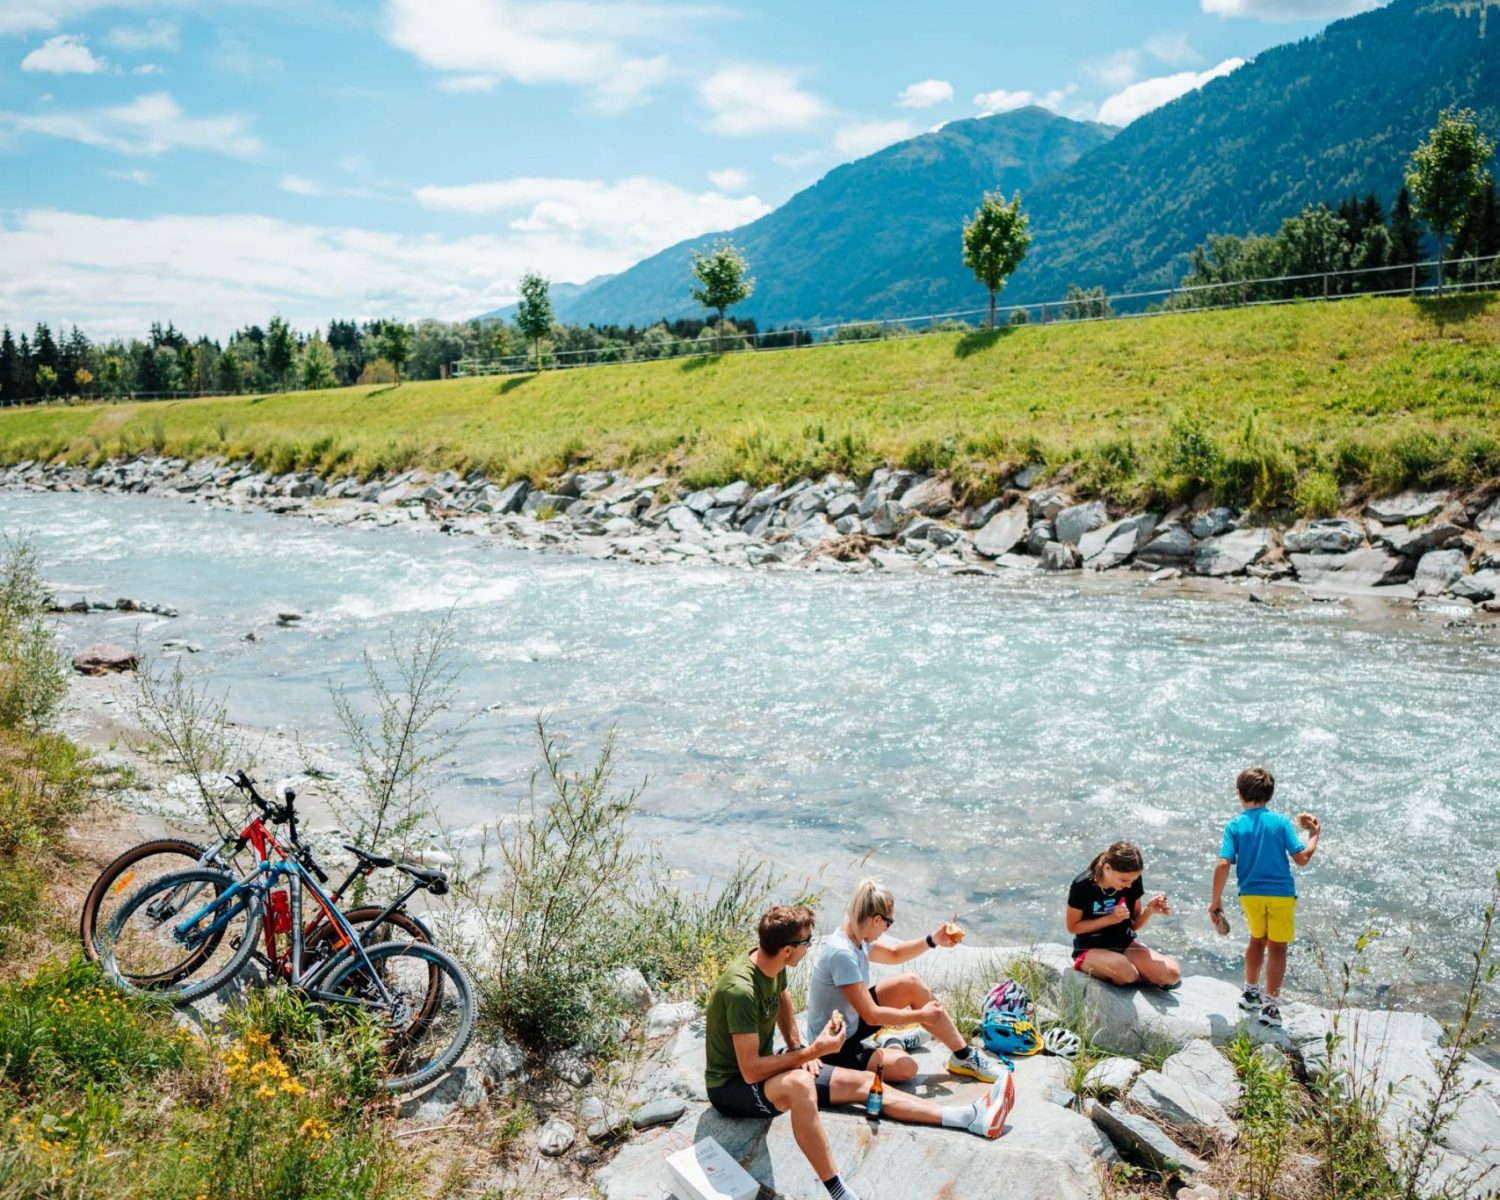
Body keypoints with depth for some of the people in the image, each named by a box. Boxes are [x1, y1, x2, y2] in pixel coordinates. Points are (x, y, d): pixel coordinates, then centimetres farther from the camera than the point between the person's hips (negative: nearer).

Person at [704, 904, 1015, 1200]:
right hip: (731, 1085, -9)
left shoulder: (772, 964, -5)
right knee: (799, 1083, -41)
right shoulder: (742, 989, -33)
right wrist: (812, 1051, -29)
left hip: (765, 1069, 9)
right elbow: (750, 1071, -31)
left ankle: (971, 1117, -1)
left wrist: (797, 1050, 6)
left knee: (863, 1082, 0)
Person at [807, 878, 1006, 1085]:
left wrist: (932, 941, 4)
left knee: (912, 984, 2)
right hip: (834, 1049, -9)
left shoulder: (856, 938, -4)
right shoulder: (841, 954, -32)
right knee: (906, 1067, -29)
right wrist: (921, 1016, -18)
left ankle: (963, 1056, 12)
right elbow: (871, 1015, -29)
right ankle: (891, 1045, 5)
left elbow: (894, 954, 17)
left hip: (853, 1020, 10)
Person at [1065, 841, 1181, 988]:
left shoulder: (1133, 883, -6)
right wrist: (1110, 919, -20)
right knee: (1125, 972, -37)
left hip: (1125, 945, 4)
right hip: (1091, 949, -4)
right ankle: (1143, 977, -1)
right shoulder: (1082, 886, -19)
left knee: (1172, 974, -20)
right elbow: (1072, 927, -11)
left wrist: (1149, 911, -17)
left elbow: (1135, 924, 4)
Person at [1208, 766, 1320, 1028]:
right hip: (1281, 893, -2)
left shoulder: (1235, 826, -3)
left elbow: (1223, 864, -11)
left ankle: (1251, 992, 37)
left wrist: (1216, 901, -4)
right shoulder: (1281, 822, -4)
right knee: (1277, 948, 7)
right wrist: (1314, 834, 12)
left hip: (1250, 894, 2)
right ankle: (1270, 1005, 6)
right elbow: (1302, 858, -6)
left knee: (1257, 939, 25)